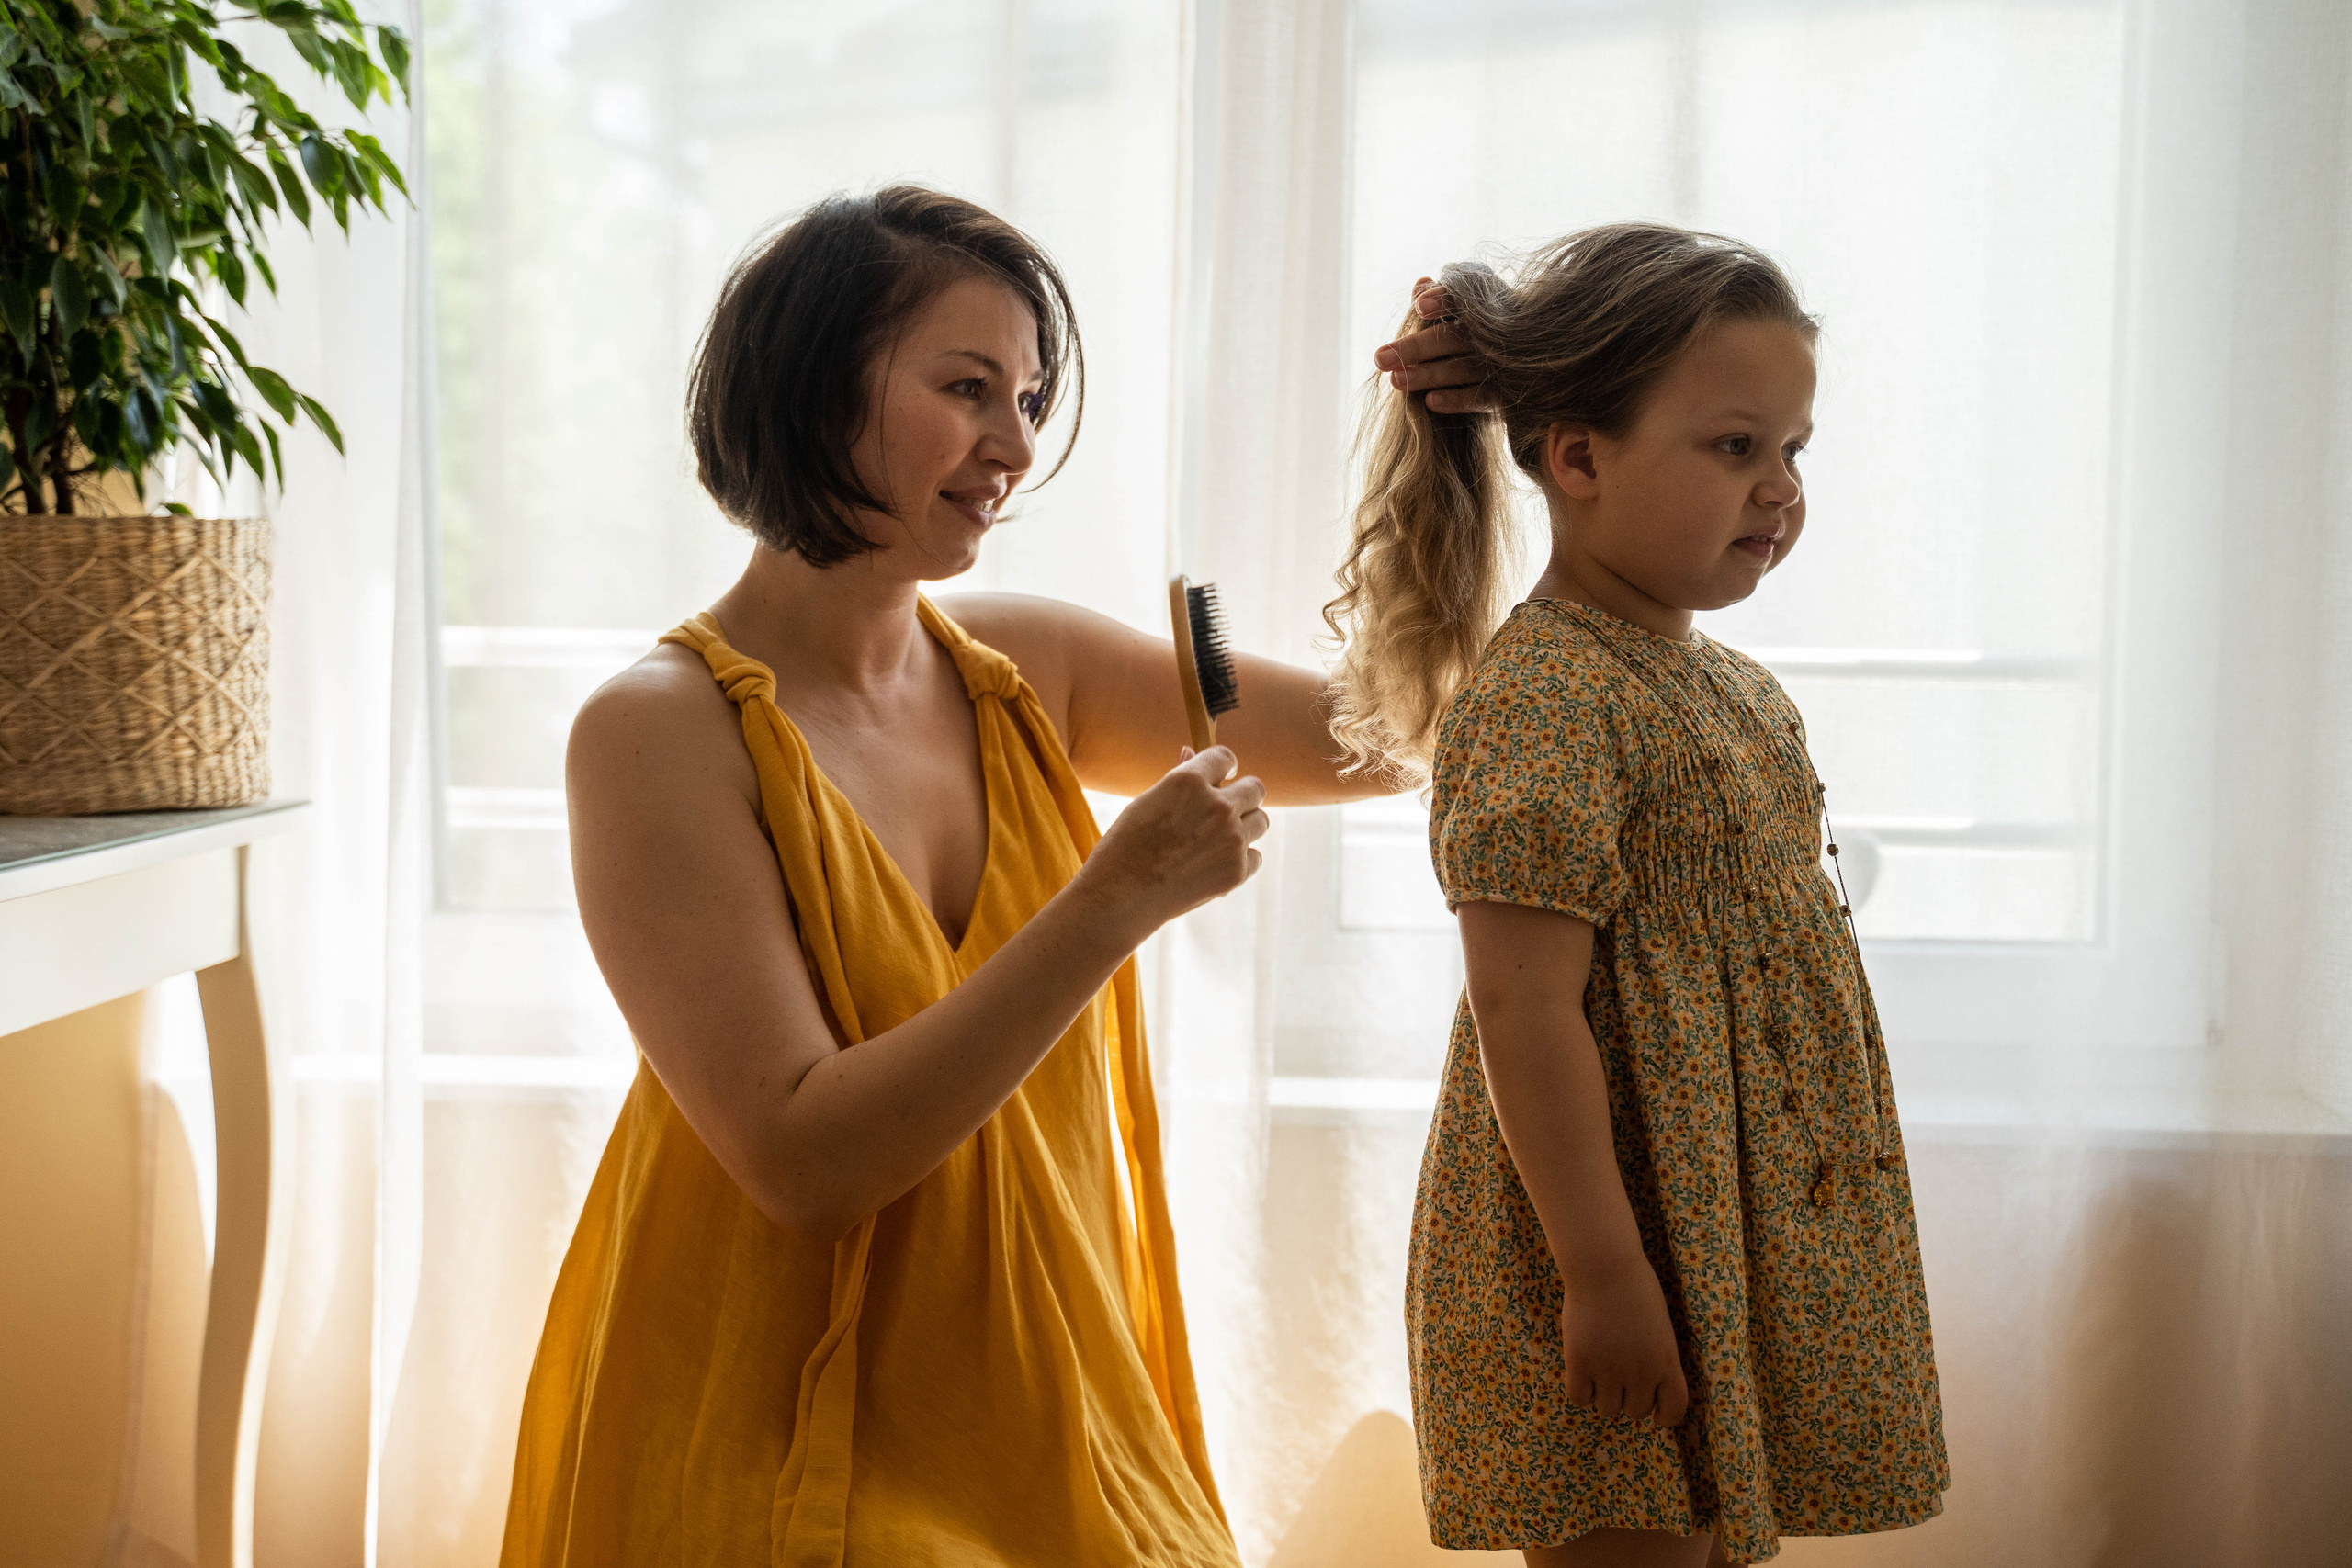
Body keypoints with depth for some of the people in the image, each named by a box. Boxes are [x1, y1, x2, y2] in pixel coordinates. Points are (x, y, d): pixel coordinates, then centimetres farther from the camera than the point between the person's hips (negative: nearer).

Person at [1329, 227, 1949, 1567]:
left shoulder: (1737, 692, 12)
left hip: (1753, 1249, 9)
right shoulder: (1543, 695, -18)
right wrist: (1602, 1273, -23)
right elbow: (1523, 1007, -22)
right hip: (1627, 1257, -9)